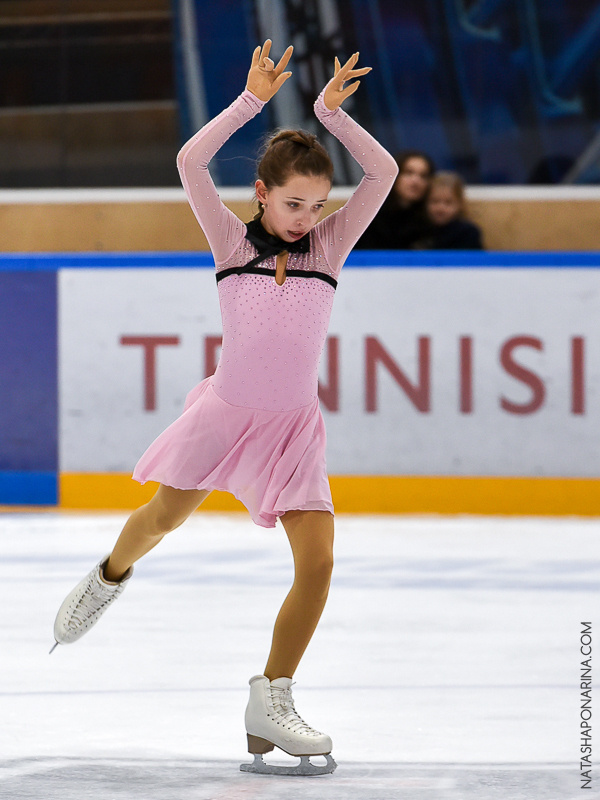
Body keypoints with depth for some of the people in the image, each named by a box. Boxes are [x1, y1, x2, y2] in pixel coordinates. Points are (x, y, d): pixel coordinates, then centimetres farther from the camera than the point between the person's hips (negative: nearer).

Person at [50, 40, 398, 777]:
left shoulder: (328, 246, 2)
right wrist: (252, 101, -17)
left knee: (317, 563, -12)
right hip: (227, 409, -1)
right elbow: (191, 163, -15)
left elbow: (382, 174, -7)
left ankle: (271, 701, -2)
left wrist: (332, 114, -12)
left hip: (293, 426, 1)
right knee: (163, 519, 17)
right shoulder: (233, 242, -2)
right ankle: (110, 578, 52)